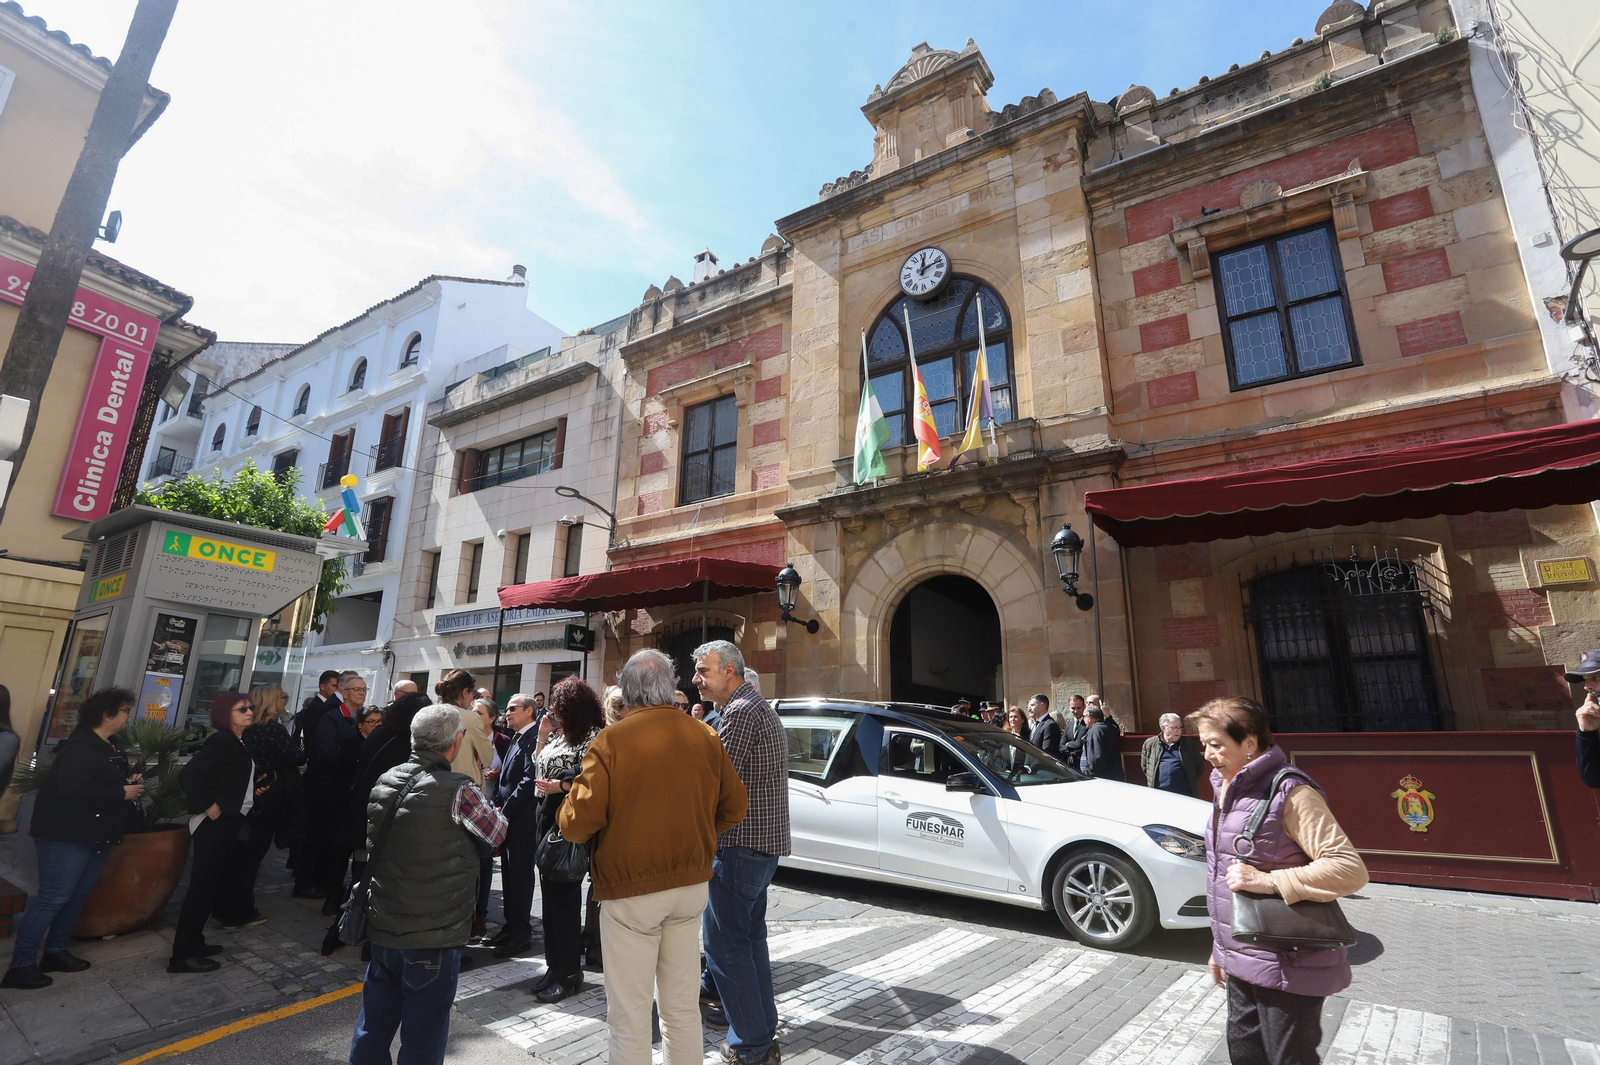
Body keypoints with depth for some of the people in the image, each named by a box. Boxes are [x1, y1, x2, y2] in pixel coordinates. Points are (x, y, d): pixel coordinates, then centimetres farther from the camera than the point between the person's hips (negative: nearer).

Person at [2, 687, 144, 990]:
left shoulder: (112, 748, 11)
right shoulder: (80, 748, -21)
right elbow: (74, 790, -32)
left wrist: (129, 783, 4)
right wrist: (122, 793, -22)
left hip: (95, 836, 10)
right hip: (66, 835, -10)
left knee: (77, 896, 15)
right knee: (53, 897, -7)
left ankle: (56, 951, 25)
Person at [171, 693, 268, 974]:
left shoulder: (239, 743, 12)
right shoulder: (220, 740, -16)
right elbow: (188, 774, -25)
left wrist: (255, 787, 4)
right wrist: (208, 805, -21)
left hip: (229, 823, 9)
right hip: (213, 824, -9)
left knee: (213, 884, 16)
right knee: (203, 886, -4)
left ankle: (192, 942, 27)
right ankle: (182, 955, 4)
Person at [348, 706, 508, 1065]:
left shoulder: (385, 782, 0)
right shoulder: (458, 791, -21)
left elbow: (372, 846, 14)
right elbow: (498, 832, -7)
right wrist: (478, 795, 9)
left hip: (382, 929, 7)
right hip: (432, 938, -7)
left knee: (373, 1029, 22)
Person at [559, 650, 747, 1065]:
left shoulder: (610, 741, -15)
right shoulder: (704, 736, -2)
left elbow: (578, 823, -16)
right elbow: (735, 807, 6)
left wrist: (565, 810, 5)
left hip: (630, 890, -4)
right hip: (691, 885, 4)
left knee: (630, 1014, 10)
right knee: (683, 1005, 18)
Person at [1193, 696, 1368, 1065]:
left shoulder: (1289, 793, -18)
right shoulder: (1228, 791, 9)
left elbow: (1351, 869, -22)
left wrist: (1268, 881, -28)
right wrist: (1220, 948, 22)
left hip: (1287, 968, -8)